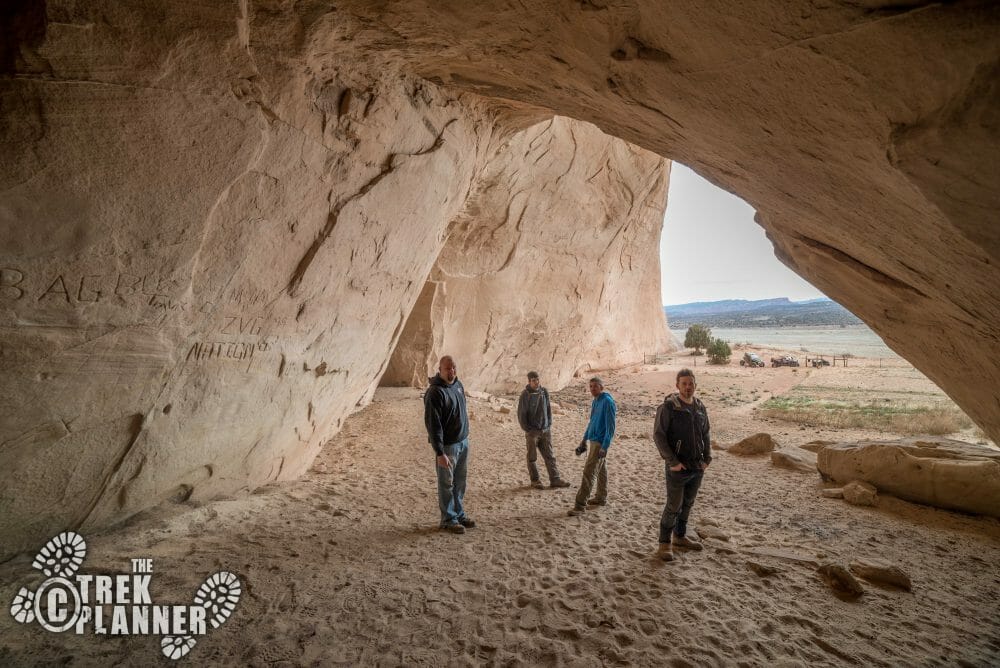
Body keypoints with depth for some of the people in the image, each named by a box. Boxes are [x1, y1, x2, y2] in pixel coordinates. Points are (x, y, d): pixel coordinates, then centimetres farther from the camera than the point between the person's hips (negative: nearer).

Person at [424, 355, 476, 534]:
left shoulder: (458, 384, 5)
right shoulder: (435, 393, -21)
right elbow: (433, 425, -22)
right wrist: (440, 453, -23)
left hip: (463, 442, 7)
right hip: (448, 445, -7)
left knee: (460, 482, 16)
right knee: (447, 484, 6)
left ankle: (459, 514, 31)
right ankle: (448, 520, 19)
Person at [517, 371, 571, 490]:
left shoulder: (544, 392, 2)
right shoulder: (525, 395, -12)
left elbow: (548, 408, 11)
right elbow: (521, 414, -9)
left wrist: (549, 424, 6)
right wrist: (527, 429, -8)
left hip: (546, 430, 4)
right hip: (532, 431, -4)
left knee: (550, 456, 7)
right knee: (532, 458, 6)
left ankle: (555, 480, 13)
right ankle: (535, 480, 18)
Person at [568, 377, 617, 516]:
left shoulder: (607, 402, -16)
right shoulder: (595, 402, 10)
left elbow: (610, 426, -18)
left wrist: (605, 447, -21)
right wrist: (584, 440, 21)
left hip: (600, 443, -9)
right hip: (593, 441, 9)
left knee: (589, 473, -9)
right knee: (601, 470, 19)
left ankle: (580, 505, -7)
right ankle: (601, 498, 32)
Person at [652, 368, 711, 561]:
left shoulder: (700, 407, 8)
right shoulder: (668, 407, -12)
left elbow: (705, 435, 17)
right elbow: (658, 435, -14)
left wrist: (707, 458, 6)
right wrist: (672, 461, -17)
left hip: (697, 467, 6)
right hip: (678, 468, -6)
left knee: (687, 504, 17)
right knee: (673, 506, -3)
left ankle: (680, 536, 32)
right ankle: (665, 544, 8)